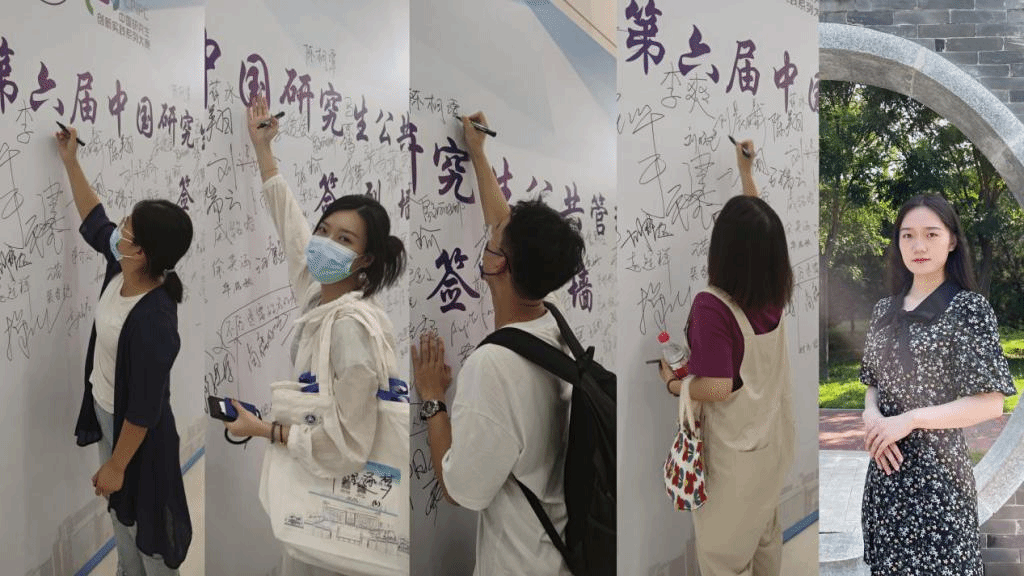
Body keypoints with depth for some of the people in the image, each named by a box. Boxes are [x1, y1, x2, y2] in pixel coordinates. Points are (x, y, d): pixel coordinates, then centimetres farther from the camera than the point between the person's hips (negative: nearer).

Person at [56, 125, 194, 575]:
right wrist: (71, 162, 10)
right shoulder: (119, 270, -12)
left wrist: (117, 465, -19)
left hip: (138, 431, -9)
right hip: (107, 413, 9)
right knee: (119, 512, 27)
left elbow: (143, 410, -28)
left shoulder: (154, 322, -36)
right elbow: (93, 221, 9)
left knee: (144, 518, 13)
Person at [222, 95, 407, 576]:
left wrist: (263, 429, -19)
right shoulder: (317, 293, -4)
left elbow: (345, 445, -28)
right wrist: (262, 148, 18)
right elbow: (289, 221, 13)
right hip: (311, 479, 8)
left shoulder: (353, 326, -27)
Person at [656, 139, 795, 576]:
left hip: (734, 450, -7)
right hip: (773, 438, 7)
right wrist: (746, 171, 22)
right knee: (766, 530, 26)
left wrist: (673, 383, -10)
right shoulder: (776, 290, -8)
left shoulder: (711, 306, -29)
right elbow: (760, 232, 11)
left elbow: (717, 388, -30)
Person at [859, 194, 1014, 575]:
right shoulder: (885, 309, 8)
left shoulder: (969, 307, -9)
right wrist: (870, 414, -8)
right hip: (886, 467, 5)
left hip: (936, 470, -5)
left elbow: (991, 403, -13)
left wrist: (910, 420, -19)